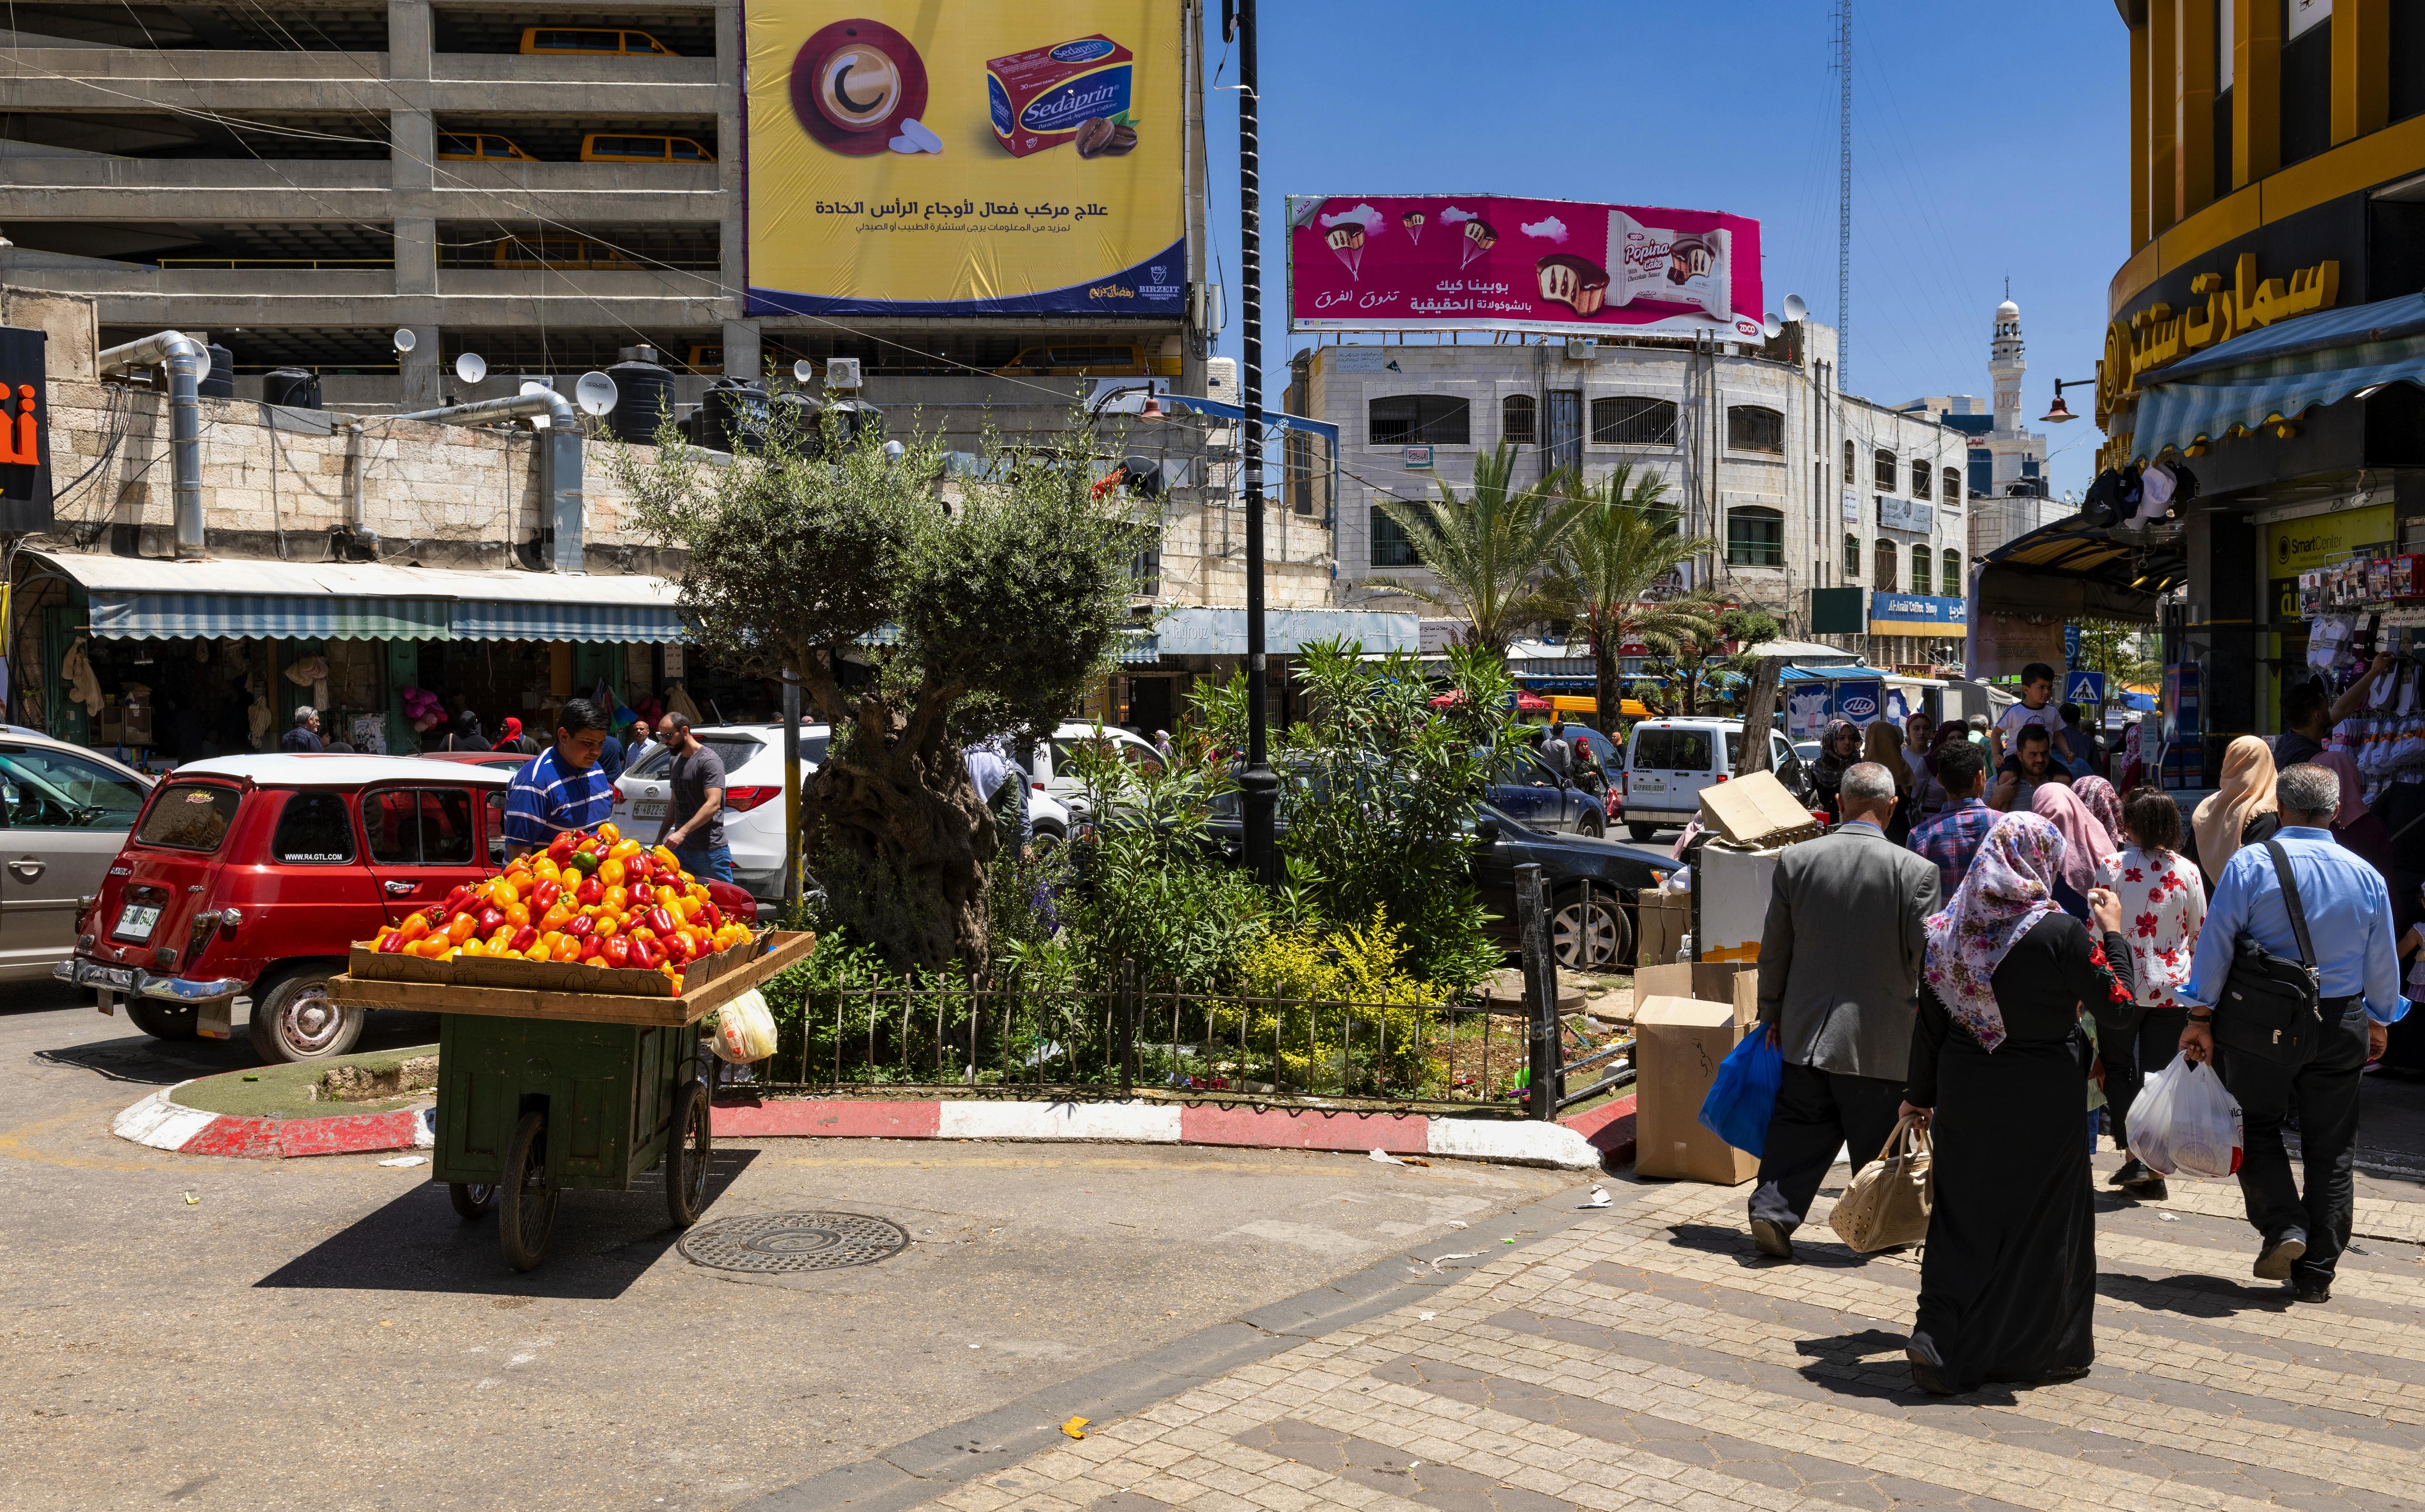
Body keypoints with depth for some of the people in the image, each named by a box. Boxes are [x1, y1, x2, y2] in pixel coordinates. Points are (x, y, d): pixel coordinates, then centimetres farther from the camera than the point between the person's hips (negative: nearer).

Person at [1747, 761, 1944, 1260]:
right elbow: (1925, 957, -9)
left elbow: (1774, 947, 2)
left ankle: (1772, 1212, 5)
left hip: (1806, 1028, 2)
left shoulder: (1795, 859, -6)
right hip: (1879, 1035, -2)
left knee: (1799, 1125, 13)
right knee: (1877, 1136, 12)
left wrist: (1772, 1010, 14)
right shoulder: (1915, 870, -14)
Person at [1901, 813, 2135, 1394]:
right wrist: (2112, 934, 3)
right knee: (2041, 1219, 12)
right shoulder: (2060, 932, -16)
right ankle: (2040, 1347, 25)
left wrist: (1919, 1095, 14)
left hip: (1964, 1096, 4)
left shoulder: (1946, 929, -3)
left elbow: (1929, 1024, 4)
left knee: (1962, 1219, 12)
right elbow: (2118, 1010, -9)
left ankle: (1943, 1345, 8)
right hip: (2043, 1102, -4)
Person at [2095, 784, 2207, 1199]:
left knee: (2118, 1068, 13)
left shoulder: (2112, 866, -10)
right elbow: (2199, 932, 5)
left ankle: (2133, 1154, -1)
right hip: (2172, 987, 2)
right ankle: (2155, 1171, 9)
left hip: (2123, 985, -2)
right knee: (2160, 1073, 10)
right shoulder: (2187, 870, -4)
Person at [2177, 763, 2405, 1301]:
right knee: (2330, 1147, 10)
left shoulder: (2250, 863, -10)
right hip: (2339, 1027, 3)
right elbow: (2383, 964, 8)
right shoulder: (2366, 875, 0)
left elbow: (2215, 945, -11)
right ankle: (2316, 1273, 15)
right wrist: (2379, 1023, 23)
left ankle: (2282, 1226, -4)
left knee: (2257, 1127, 15)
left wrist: (2201, 1019, -4)